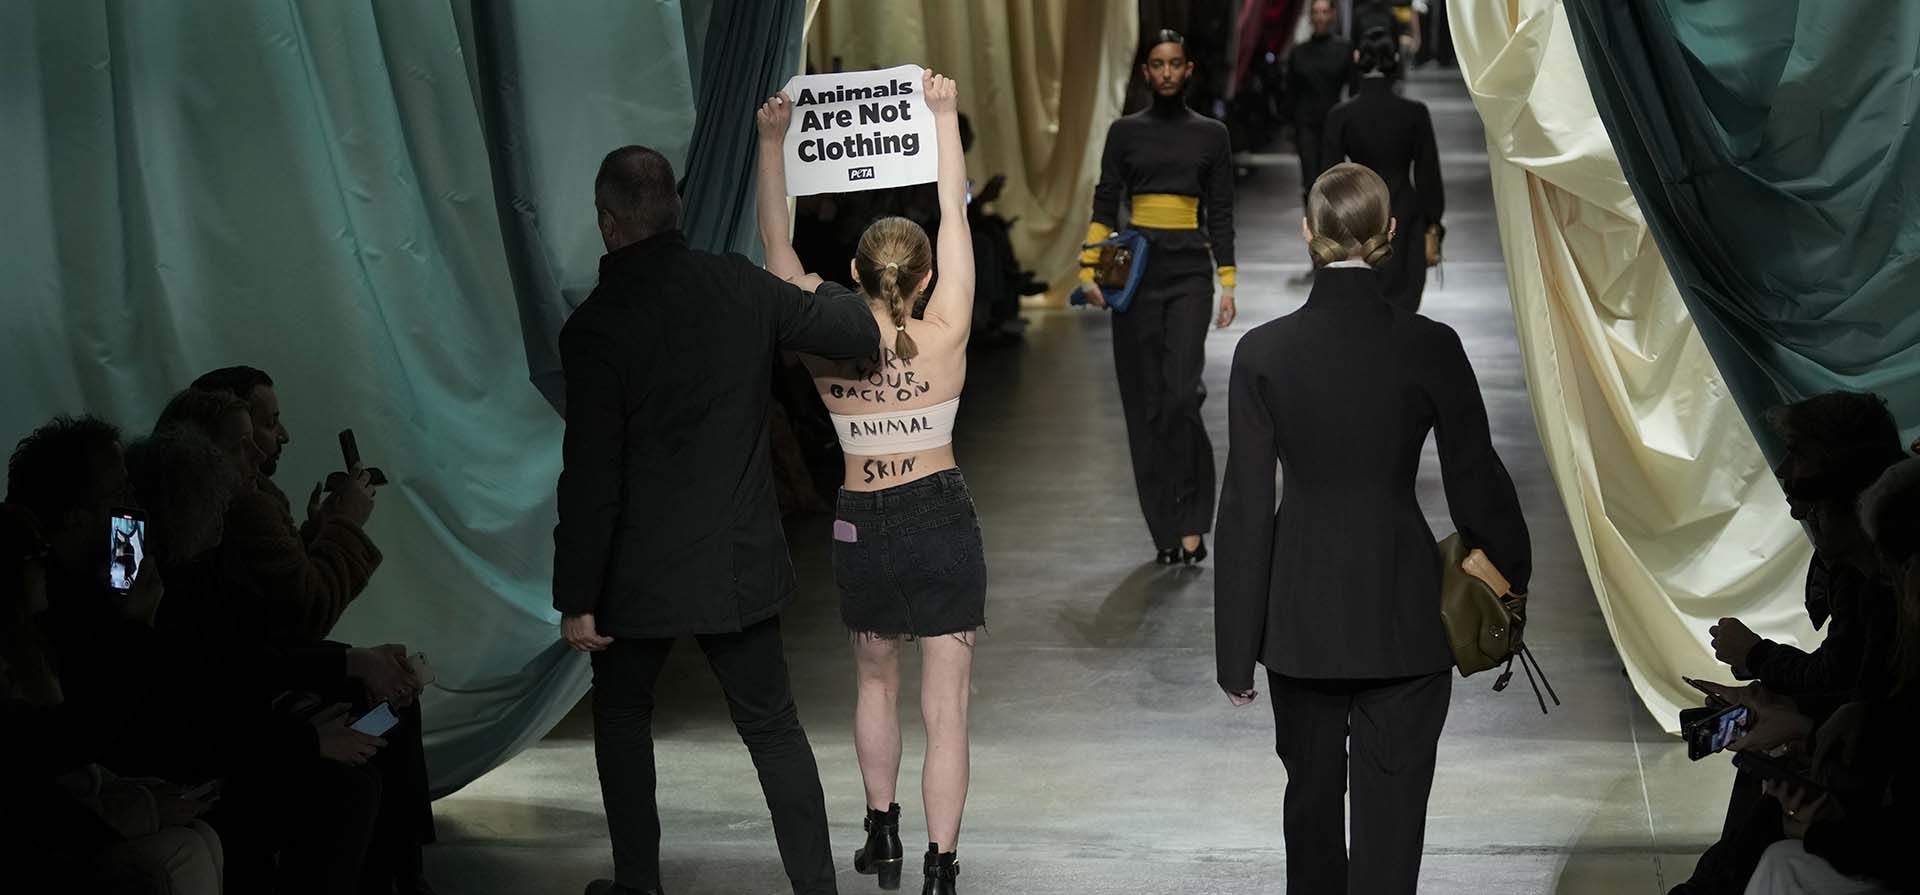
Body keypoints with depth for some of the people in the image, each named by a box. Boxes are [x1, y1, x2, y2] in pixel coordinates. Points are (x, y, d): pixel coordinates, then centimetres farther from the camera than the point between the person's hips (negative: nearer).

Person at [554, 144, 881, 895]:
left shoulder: (596, 326, -17)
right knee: (773, 727, 12)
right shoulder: (739, 286, -5)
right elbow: (860, 333, 5)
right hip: (741, 563, 3)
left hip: (642, 574, -3)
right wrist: (823, 291, 28)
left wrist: (576, 598, -12)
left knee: (622, 719, 19)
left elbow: (590, 480, -18)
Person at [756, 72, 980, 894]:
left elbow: (777, 246, -3)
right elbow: (955, 218, -7)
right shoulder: (944, 339, -12)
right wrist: (944, 117, -3)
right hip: (941, 523, -2)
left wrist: (772, 142, -2)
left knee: (876, 681, 25)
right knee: (945, 706, 2)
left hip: (861, 529, 2)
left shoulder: (825, 350, -10)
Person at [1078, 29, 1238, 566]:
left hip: (1189, 270, -1)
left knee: (1182, 391, -16)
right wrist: (1090, 269, -6)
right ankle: (1166, 529, 9)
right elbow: (1105, 204, 5)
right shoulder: (1125, 132, 7)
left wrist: (1228, 284, 2)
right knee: (1145, 397, 1)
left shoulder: (1210, 134, 7)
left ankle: (1190, 521, -5)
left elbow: (1221, 213, 7)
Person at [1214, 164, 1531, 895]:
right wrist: (1515, 571, 19)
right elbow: (1476, 484, -2)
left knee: (1312, 799, 20)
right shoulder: (1431, 347, -10)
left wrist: (1237, 653, 0)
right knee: (1389, 813, 3)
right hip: (1403, 617, -2)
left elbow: (1246, 507, -6)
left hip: (1301, 616, 2)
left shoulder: (1263, 352, -8)